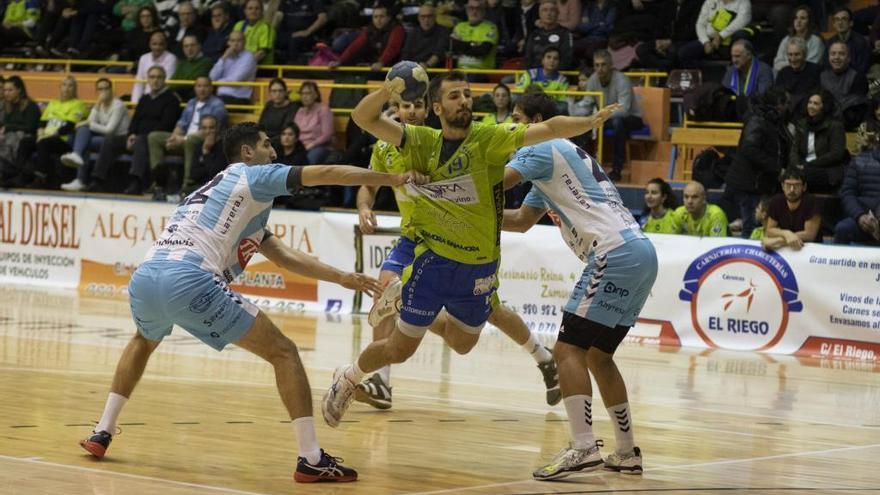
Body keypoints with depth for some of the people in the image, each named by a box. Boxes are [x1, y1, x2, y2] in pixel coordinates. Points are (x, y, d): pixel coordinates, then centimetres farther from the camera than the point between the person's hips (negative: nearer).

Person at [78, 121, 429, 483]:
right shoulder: (251, 176, 13)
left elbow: (285, 257, 38)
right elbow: (327, 174, 9)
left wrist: (341, 278, 38)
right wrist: (393, 179, 19)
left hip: (143, 280, 8)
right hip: (189, 280, -8)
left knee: (145, 341, 42)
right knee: (282, 351, 2)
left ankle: (102, 433, 33)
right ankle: (311, 460, -5)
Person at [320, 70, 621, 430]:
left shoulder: (489, 139, -10)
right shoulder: (422, 142, -4)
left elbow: (548, 129, -22)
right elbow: (363, 118, -10)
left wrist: (590, 122, -38)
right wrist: (383, 94, -30)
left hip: (480, 268, 1)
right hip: (434, 261, -1)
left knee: (462, 344, 20)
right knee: (399, 350, 2)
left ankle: (405, 298, 44)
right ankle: (347, 379, 30)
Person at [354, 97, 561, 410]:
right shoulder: (385, 149, -5)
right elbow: (368, 186, 9)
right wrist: (364, 207, -12)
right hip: (414, 238, 3)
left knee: (491, 310, 4)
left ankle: (546, 362, 28)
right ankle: (380, 382, -20)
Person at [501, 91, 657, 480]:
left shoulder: (544, 148, -1)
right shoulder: (559, 157, 29)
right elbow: (521, 220, 34)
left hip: (616, 254, -10)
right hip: (640, 254, 10)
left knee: (568, 350, -12)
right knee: (597, 356, 18)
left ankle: (583, 447, -23)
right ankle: (627, 453, 20)